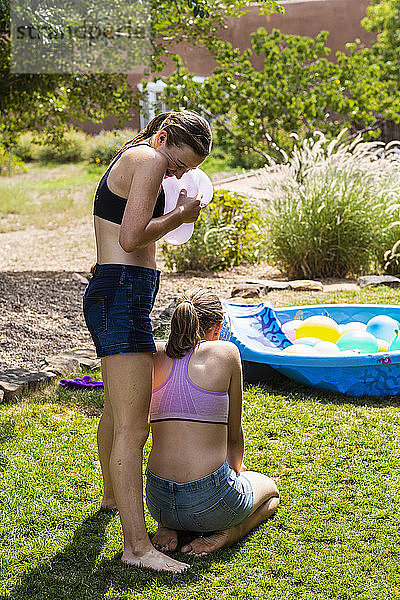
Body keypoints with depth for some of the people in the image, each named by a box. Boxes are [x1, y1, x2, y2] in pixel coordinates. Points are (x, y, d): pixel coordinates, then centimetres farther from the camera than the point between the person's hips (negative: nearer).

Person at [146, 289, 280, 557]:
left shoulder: (155, 355, 4)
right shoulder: (226, 353, -7)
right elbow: (234, 433, 3)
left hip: (158, 501, 4)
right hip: (210, 502, -4)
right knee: (270, 489, 30)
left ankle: (167, 528, 11)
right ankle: (224, 533, 1)